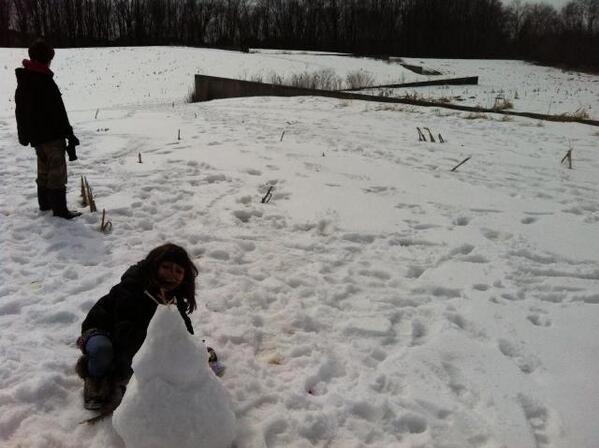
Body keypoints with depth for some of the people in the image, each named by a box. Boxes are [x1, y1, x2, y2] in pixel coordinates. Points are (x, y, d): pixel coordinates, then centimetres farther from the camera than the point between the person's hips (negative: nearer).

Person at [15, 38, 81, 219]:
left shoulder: (22, 82, 10)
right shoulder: (45, 83, -19)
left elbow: (20, 111, 17)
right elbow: (58, 113, -20)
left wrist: (24, 135, 23)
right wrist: (69, 135, -14)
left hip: (35, 136, 9)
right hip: (51, 135, -9)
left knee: (44, 169, 20)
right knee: (57, 170, -3)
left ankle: (45, 203, 29)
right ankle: (59, 208, -1)